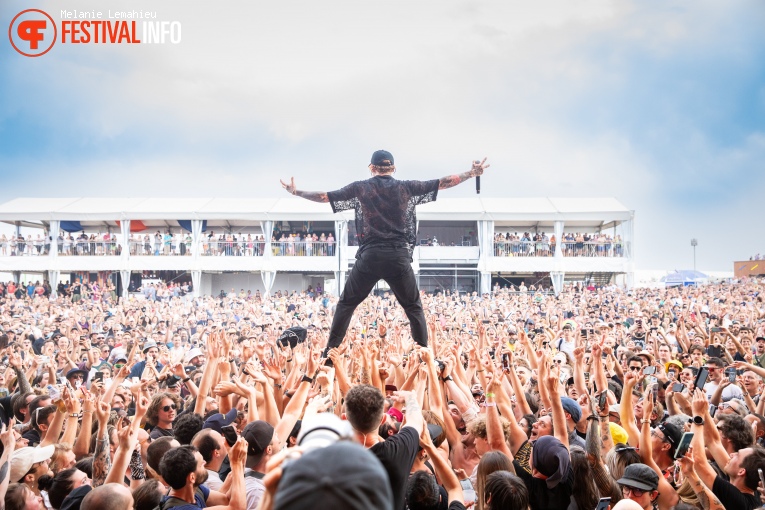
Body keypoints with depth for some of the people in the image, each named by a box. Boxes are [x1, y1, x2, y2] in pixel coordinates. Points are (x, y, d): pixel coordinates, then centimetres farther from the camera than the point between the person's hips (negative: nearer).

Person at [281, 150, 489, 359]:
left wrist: (296, 192, 26)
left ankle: (329, 353, 9)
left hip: (369, 256, 0)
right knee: (413, 307, 13)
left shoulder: (360, 188, 8)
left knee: (346, 303, 12)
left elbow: (324, 196, 12)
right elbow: (443, 183, 11)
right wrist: (472, 173, 20)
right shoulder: (406, 188, 8)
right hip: (399, 256, 0)